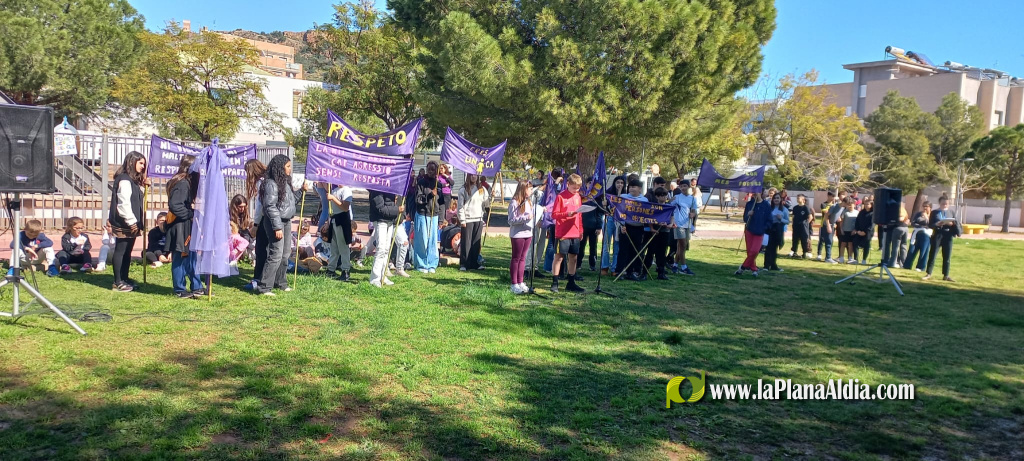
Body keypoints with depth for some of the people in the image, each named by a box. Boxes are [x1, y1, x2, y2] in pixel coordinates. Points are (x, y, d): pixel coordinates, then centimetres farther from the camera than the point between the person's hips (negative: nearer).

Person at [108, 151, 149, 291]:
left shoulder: (133, 180, 17)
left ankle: (124, 279, 25)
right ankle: (118, 282, 3)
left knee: (127, 252, 15)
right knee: (120, 251, -3)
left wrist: (143, 185, 9)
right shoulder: (124, 180, -15)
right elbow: (123, 203, -21)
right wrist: (132, 222, -19)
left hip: (130, 224, 10)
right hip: (123, 224, -10)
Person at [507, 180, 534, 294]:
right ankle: (514, 285, 6)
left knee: (522, 258, 12)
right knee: (516, 259, 1)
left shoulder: (528, 202, 12)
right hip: (517, 234, -7)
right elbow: (511, 220, -16)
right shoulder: (514, 203, -13)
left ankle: (521, 282, 18)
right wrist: (525, 218, -23)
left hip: (528, 233, 7)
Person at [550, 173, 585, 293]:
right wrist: (567, 214, -24)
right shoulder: (560, 197, -8)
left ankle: (571, 283, 21)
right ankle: (554, 283, 3)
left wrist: (581, 230, 17)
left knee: (573, 257, 11)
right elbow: (554, 215, -11)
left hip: (575, 233, 6)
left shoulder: (578, 197, 11)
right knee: (559, 257, -3)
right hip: (562, 233, -6)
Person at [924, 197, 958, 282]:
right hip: (937, 236, -2)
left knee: (947, 257, 6)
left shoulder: (951, 213, 12)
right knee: (932, 255, -2)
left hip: (948, 236, 2)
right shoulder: (934, 212, 5)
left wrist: (952, 224, -12)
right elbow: (930, 224, -1)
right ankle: (928, 274, 4)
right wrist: (936, 224, -20)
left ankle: (946, 275, 13)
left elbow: (955, 224, 10)